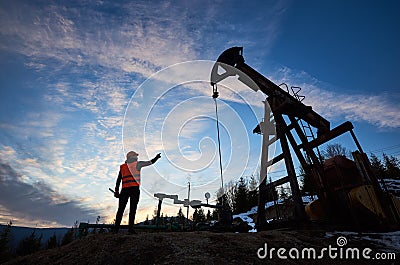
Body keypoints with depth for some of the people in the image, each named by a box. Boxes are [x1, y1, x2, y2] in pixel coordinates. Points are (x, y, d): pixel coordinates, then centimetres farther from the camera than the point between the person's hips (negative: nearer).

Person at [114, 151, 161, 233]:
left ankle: (116, 228, 8)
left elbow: (118, 180, 14)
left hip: (124, 189, 5)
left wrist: (116, 191, 17)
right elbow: (151, 162, 7)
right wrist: (156, 157, 24)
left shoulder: (122, 167, 16)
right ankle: (130, 228, -3)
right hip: (134, 188, -4)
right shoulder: (137, 164, 3)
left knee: (121, 209, 8)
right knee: (133, 209, -1)